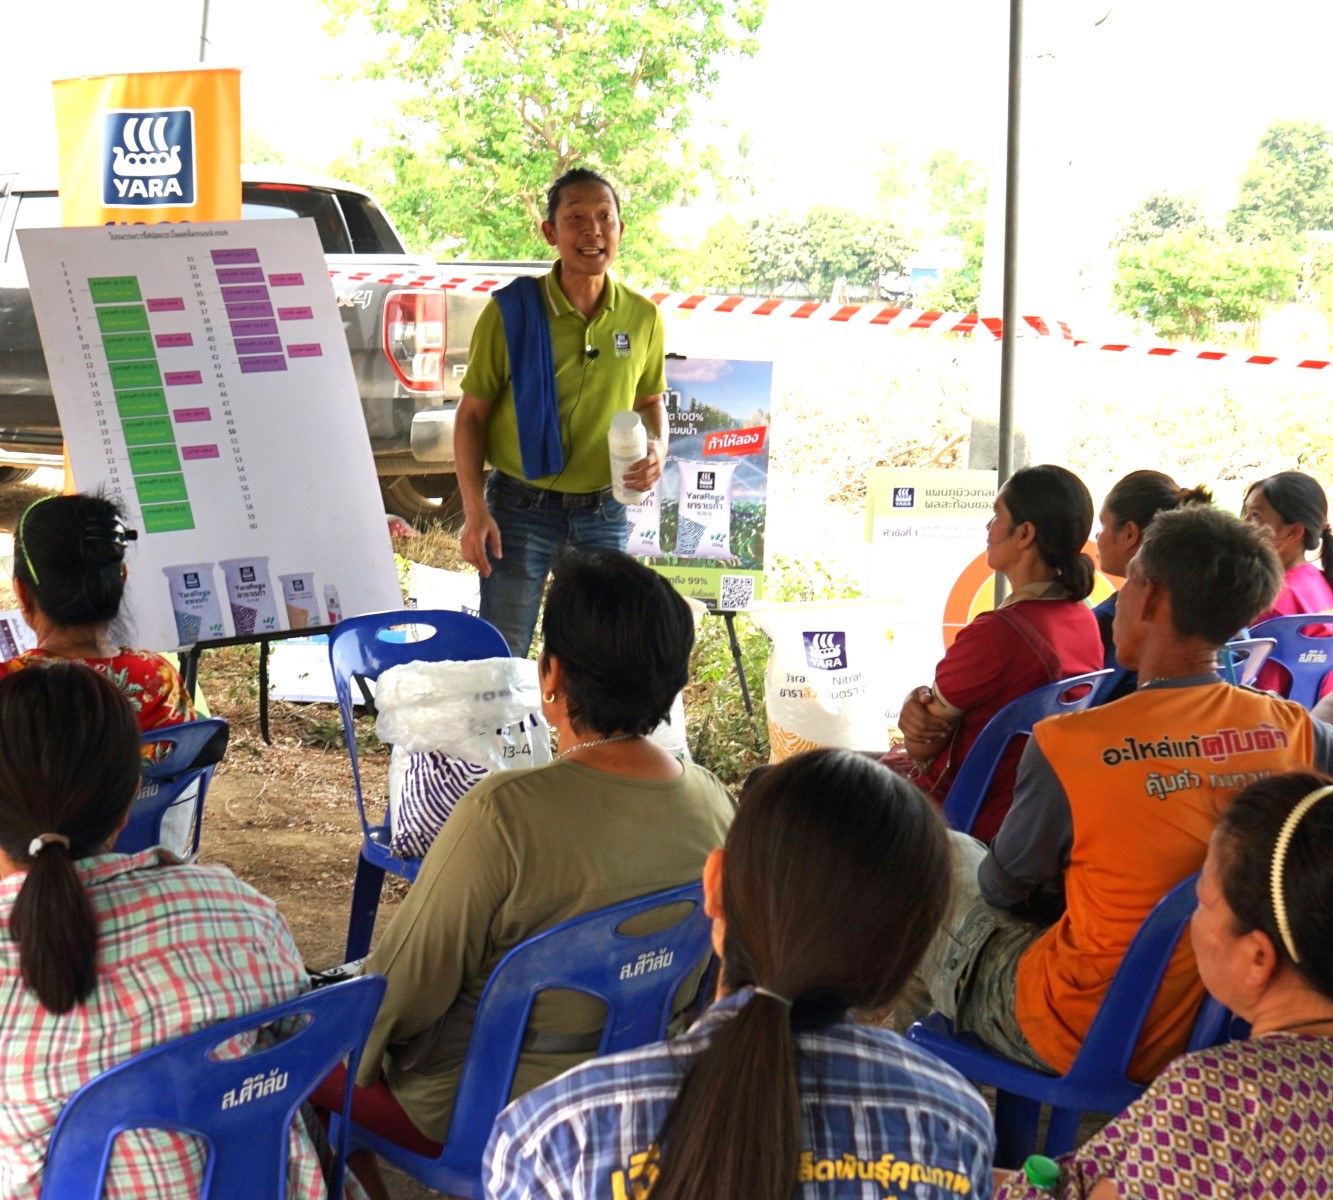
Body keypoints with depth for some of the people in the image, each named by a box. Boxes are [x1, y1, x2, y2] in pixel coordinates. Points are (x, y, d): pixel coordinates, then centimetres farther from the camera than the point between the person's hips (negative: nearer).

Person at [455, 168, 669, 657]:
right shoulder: (511, 310, -9)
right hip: (520, 507, -3)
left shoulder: (642, 317, 1)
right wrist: (474, 511, -13)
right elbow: (471, 414, -5)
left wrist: (658, 447, -6)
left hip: (604, 511, 3)